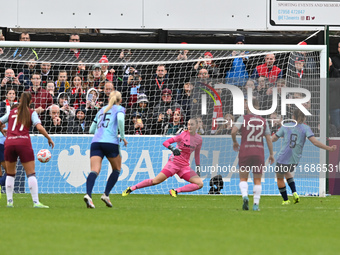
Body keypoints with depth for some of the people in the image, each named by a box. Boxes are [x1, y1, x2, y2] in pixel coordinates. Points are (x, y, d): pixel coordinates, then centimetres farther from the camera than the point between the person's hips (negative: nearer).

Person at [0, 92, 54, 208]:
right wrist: (49, 138, 4)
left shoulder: (12, 112, 17)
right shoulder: (31, 113, 8)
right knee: (31, 173, -2)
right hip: (24, 143, -3)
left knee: (10, 174, 16)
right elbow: (39, 127, -6)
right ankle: (36, 202, -10)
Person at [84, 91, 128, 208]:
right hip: (110, 141, -4)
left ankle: (88, 194, -35)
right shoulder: (119, 109, 11)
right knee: (116, 169, 17)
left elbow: (91, 130, 28)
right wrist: (123, 136, -4)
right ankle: (106, 195, 3)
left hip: (95, 142, 4)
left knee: (95, 171, -11)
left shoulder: (102, 110, 26)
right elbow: (120, 119, -13)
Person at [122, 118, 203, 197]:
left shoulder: (199, 139, 4)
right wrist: (172, 148, -30)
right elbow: (165, 142, -11)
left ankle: (175, 191, -12)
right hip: (174, 163, -4)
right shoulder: (184, 135, -8)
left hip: (185, 166, 4)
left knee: (200, 184, -13)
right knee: (155, 181, -12)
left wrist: (198, 167, 17)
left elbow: (197, 154, 19)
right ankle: (130, 189, 1)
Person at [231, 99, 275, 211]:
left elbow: (233, 131, -14)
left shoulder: (243, 118, -1)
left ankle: (245, 196, -20)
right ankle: (256, 204, 2)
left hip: (245, 152, -2)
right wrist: (271, 154, 14)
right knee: (257, 180, 10)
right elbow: (268, 139, 5)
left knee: (243, 178, 7)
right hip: (259, 153, 2)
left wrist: (235, 142, 5)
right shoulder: (263, 121, 6)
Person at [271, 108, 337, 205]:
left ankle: (285, 200, 27)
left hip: (283, 158, -2)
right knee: (287, 172, 33)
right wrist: (329, 148, -11)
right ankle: (294, 193, 17)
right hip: (294, 160, 2)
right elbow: (315, 142, -15)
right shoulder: (305, 128, -3)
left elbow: (273, 139, 3)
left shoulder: (286, 126, -1)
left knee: (280, 178, 21)